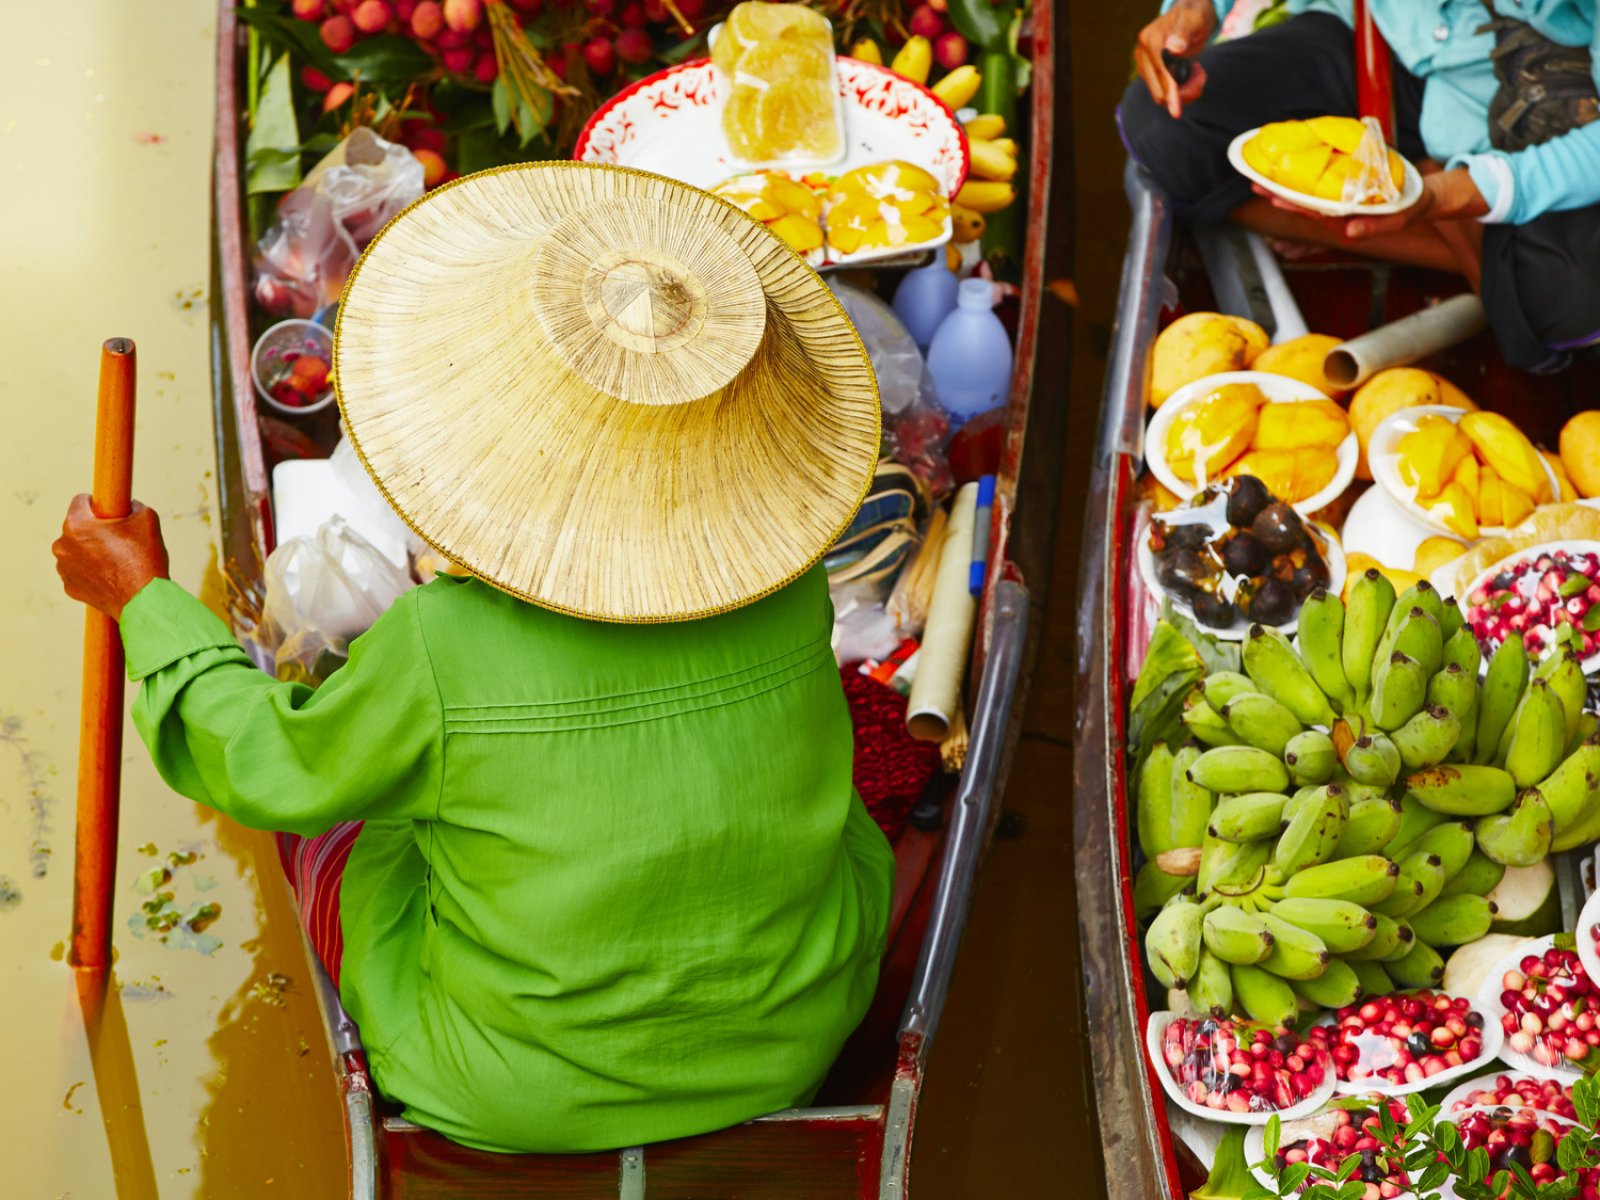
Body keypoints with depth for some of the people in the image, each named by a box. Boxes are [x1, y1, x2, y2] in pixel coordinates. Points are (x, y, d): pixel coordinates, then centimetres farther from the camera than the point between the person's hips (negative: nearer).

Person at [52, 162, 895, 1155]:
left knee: (380, 824, 26)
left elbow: (278, 771, -10)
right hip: (785, 1047, 2)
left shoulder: (447, 649, -31)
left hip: (529, 1089, -2)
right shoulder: (791, 588, -19)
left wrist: (143, 598, 4)